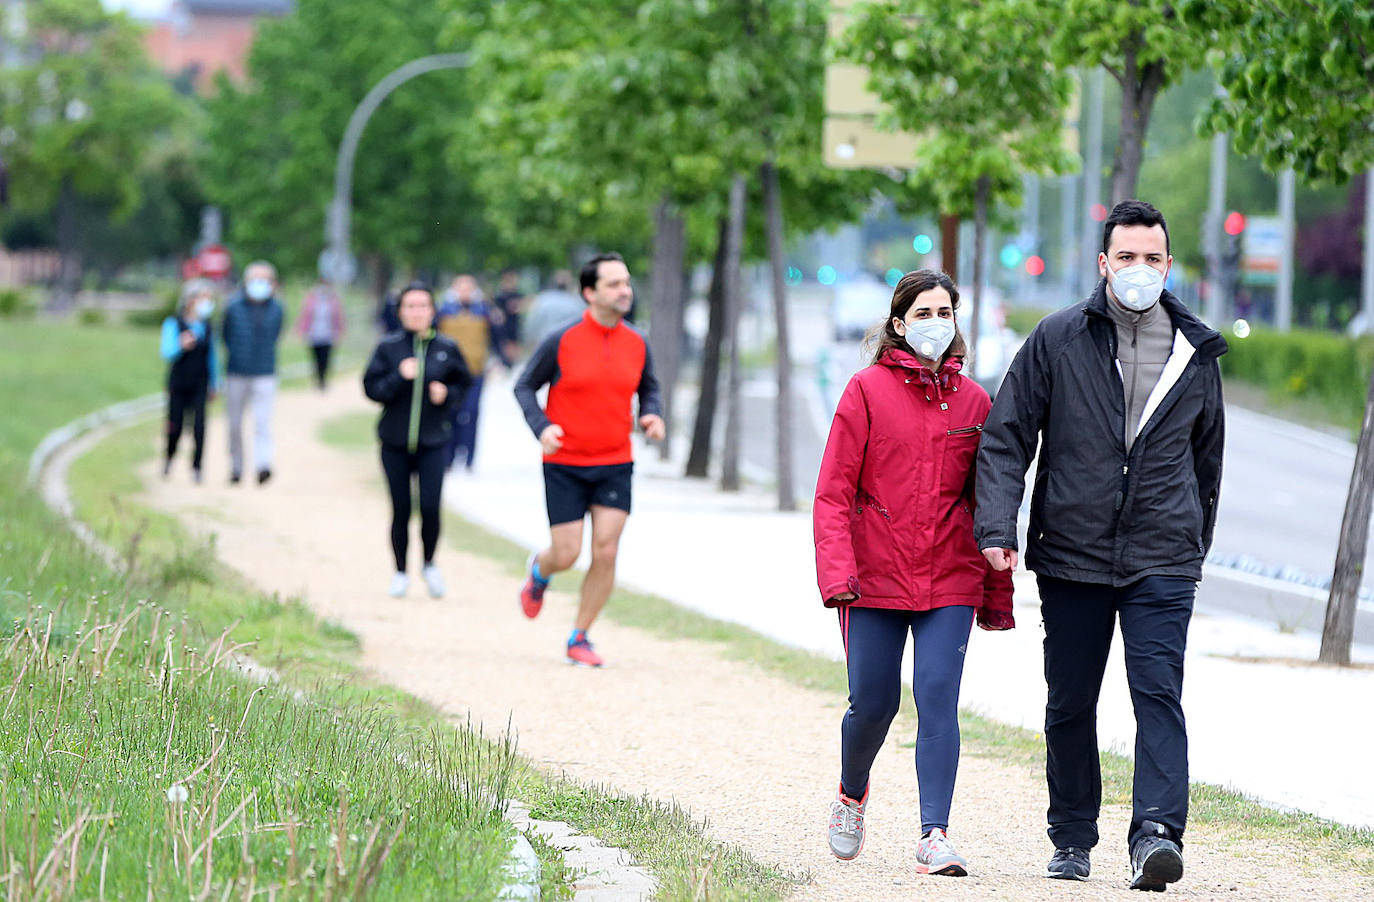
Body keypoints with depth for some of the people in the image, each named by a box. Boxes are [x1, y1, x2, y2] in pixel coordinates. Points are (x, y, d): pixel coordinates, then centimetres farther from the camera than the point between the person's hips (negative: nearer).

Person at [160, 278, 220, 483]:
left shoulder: (207, 327, 5)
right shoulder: (173, 324, -6)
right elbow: (167, 353, -13)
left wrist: (214, 383, 17)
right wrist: (181, 346, -33)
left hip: (199, 386, 2)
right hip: (178, 384, -2)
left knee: (199, 426, -10)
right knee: (175, 426, 4)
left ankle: (196, 468, -3)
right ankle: (169, 458, 32)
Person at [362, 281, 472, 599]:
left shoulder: (446, 348, 1)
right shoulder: (389, 347, -2)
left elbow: (462, 383, 12)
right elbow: (372, 388, -4)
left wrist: (447, 394, -9)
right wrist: (399, 377, -20)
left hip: (432, 442, 0)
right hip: (395, 443, 0)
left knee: (430, 507, -10)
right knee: (401, 510, 4)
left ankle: (430, 565, 17)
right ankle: (400, 573, 22)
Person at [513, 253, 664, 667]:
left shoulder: (637, 345, 2)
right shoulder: (562, 341, -9)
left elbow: (649, 388, 19)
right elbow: (524, 387, 0)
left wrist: (653, 415, -3)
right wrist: (541, 427, -17)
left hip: (615, 466, 3)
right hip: (564, 465, -3)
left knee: (606, 552, -7)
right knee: (566, 555, -2)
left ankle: (579, 638, 8)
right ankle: (539, 570, 36)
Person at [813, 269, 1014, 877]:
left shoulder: (974, 402, 9)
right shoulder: (867, 390, 0)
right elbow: (834, 492, -3)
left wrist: (997, 594, 11)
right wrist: (837, 570, -15)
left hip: (950, 580, 1)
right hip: (876, 576, -1)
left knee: (939, 697, -11)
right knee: (872, 704, 3)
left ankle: (935, 835, -12)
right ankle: (851, 794, 34)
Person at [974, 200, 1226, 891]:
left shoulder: (1196, 352, 8)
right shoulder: (1057, 340, 1)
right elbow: (1005, 437, 0)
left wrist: (1193, 543, 22)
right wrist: (997, 525, -12)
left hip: (1161, 560, 0)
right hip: (1071, 552, 0)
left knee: (1158, 693, -14)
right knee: (1070, 706, 7)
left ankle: (1157, 835, -22)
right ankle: (1072, 840, 20)